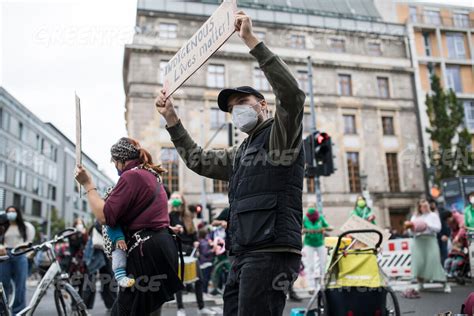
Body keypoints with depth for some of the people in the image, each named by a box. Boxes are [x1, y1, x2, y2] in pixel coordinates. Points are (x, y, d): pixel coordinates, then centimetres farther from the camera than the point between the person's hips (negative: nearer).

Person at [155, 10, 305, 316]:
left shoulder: (280, 134, 2)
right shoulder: (241, 153, 25)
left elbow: (293, 94, -16)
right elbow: (199, 160, 30)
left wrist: (252, 41, -17)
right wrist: (172, 119, 25)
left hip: (272, 253, -9)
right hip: (243, 256, 9)